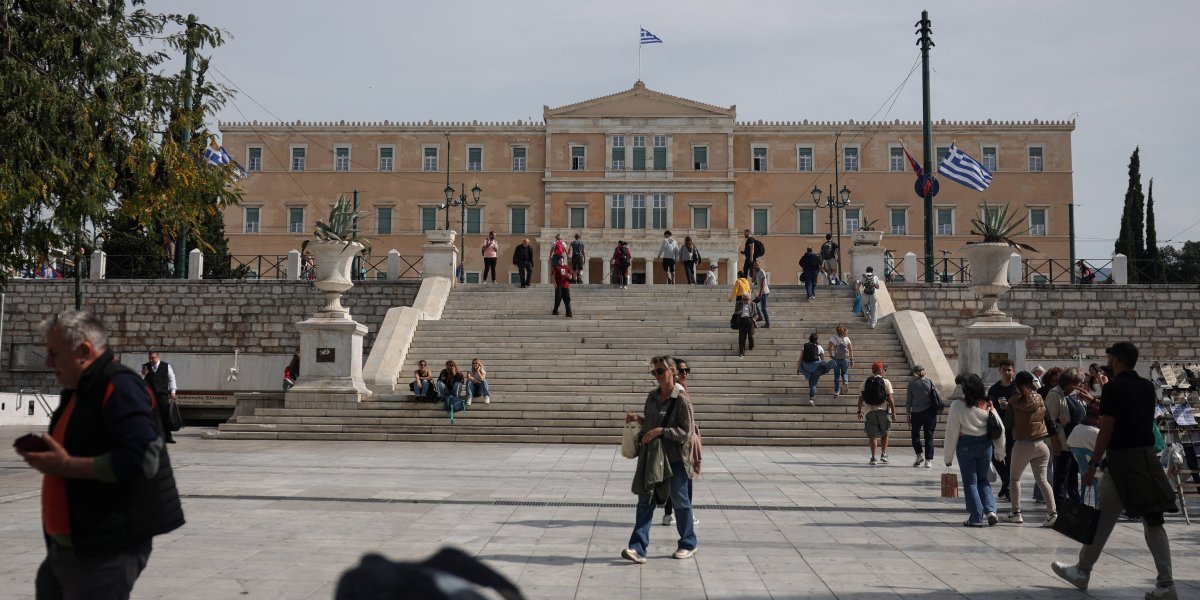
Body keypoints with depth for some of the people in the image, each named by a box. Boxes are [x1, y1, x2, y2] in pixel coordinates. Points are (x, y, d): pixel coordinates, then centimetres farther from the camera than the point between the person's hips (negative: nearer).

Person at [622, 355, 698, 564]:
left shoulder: (681, 399, -12)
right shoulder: (652, 396, 9)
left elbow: (686, 432, -14)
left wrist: (661, 431, -21)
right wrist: (637, 419, 1)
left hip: (675, 457, -6)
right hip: (651, 456, 6)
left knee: (679, 500, 7)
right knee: (645, 500, 0)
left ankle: (688, 544, 25)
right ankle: (638, 548, -1)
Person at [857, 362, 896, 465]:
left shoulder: (865, 382, 6)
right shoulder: (885, 382, -3)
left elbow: (861, 398, 6)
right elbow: (890, 398, -8)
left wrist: (860, 411, 14)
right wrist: (893, 412, -5)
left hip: (870, 412, 2)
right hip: (883, 410, -2)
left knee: (872, 435, 3)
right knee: (884, 434, 16)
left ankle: (873, 457, -1)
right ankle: (883, 454, 10)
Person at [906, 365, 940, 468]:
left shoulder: (911, 383, -3)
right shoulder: (930, 382, 1)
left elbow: (909, 400, -1)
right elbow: (937, 397, 2)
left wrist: (908, 414, 5)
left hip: (916, 413, -1)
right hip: (930, 413, 1)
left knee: (915, 434, 17)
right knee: (929, 436, 5)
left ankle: (919, 454, 2)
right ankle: (928, 460, 1)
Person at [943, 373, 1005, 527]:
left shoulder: (957, 405, -11)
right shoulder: (987, 405, 0)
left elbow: (952, 433, -9)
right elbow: (999, 427, 3)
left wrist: (948, 456, -2)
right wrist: (999, 449, 16)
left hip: (966, 445, -4)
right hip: (985, 444, 4)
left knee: (970, 482, 7)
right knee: (983, 479, 19)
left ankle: (976, 517, 5)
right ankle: (990, 510, 4)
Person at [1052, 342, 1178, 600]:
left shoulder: (1114, 387, -11)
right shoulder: (1148, 386, 10)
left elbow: (1107, 430, -14)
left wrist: (1092, 465, -8)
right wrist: (1100, 405, 33)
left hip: (1122, 460, -6)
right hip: (1147, 457, 6)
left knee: (1104, 519, 4)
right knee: (1153, 523, 5)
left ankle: (1082, 571, 17)